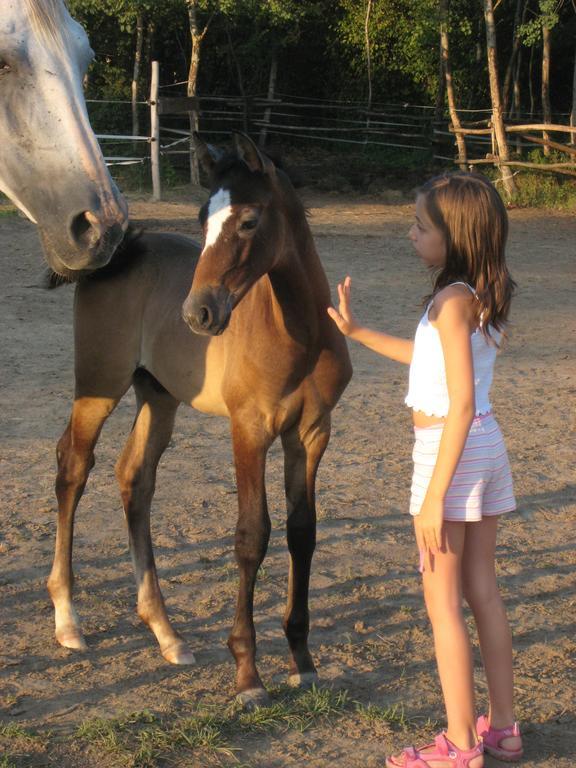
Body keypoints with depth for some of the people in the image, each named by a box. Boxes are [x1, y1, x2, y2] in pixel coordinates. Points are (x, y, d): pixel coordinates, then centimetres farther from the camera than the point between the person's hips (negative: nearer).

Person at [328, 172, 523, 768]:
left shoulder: (452, 301, -19)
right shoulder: (486, 297, 9)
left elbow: (461, 401, -24)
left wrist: (435, 496, -23)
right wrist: (356, 332, 27)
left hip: (450, 453, -9)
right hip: (487, 448, 9)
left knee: (442, 602, 1)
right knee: (482, 591, 16)